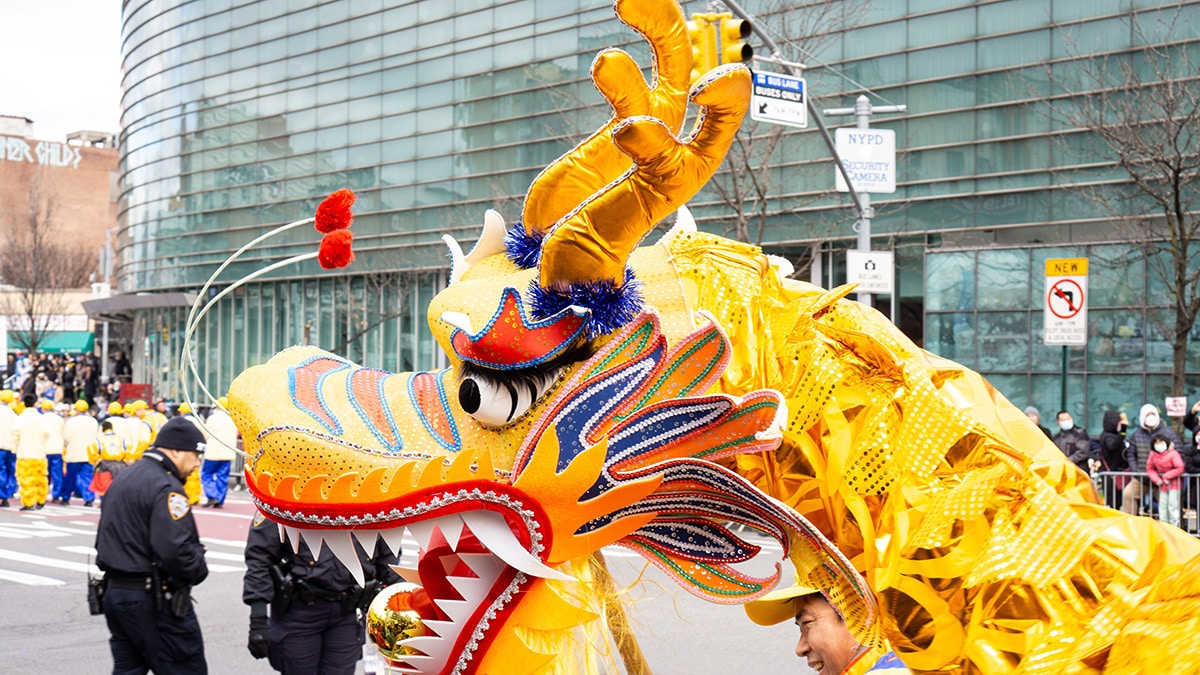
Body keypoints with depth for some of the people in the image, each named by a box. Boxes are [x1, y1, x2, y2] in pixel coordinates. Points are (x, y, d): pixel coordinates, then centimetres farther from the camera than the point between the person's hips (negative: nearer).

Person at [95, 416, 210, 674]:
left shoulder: (123, 478, 15)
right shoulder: (165, 487, -16)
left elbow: (104, 540, 21)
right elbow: (174, 549, -26)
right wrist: (199, 568, -9)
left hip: (114, 592, 9)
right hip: (155, 600, -9)